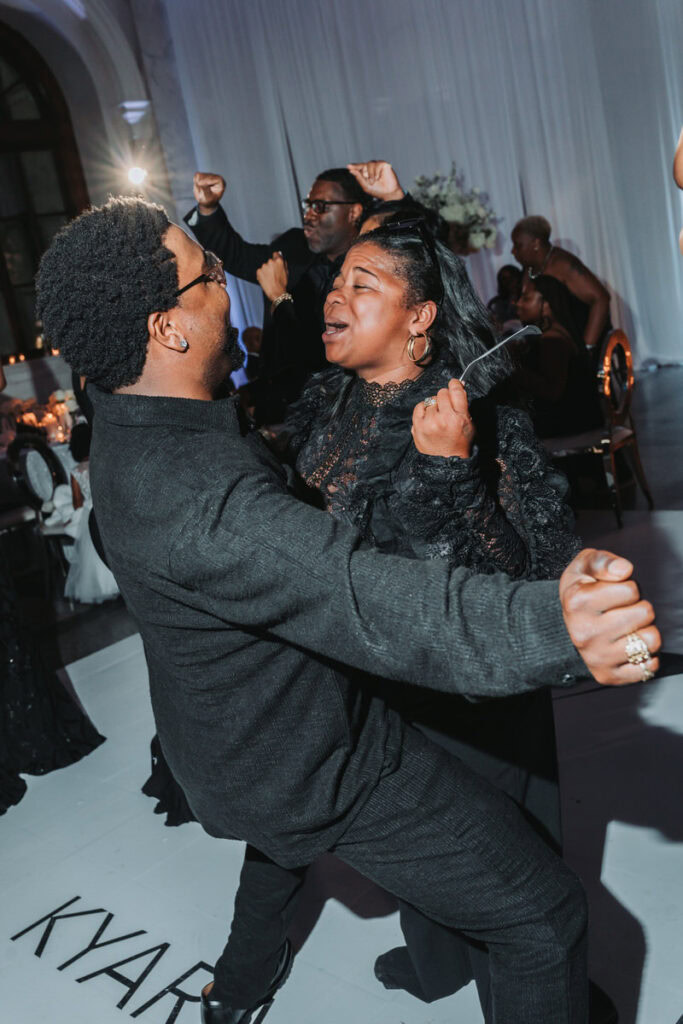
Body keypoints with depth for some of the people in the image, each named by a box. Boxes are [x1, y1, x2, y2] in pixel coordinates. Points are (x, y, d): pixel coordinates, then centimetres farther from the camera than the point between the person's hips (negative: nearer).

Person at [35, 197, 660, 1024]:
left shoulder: (128, 416, -5)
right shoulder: (194, 499, -37)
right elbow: (367, 600, -50)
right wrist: (548, 625, -64)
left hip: (232, 737, 10)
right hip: (321, 765, -10)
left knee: (287, 822, 43)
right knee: (542, 919, 0)